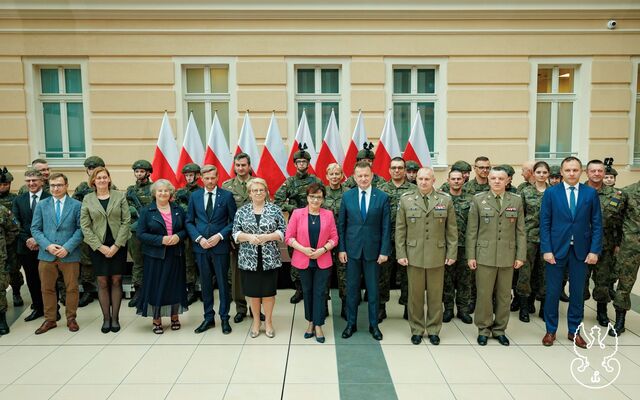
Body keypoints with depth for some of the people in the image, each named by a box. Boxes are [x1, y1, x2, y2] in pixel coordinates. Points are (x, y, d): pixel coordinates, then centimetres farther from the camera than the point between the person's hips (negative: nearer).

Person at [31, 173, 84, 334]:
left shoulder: (77, 205, 1)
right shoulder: (41, 205, 8)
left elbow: (80, 229, -4)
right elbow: (35, 229, 4)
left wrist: (67, 247, -14)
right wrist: (47, 245, -11)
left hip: (70, 254, -2)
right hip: (46, 254, 2)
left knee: (72, 288, 6)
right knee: (47, 289, 11)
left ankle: (71, 318, 21)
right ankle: (49, 320, 25)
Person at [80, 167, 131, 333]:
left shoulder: (120, 196, 1)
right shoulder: (87, 199, 3)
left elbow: (126, 221, -3)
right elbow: (85, 226, 0)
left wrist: (116, 245, -10)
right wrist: (100, 246, -9)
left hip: (118, 245, 0)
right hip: (98, 246, 0)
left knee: (116, 281, 3)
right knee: (102, 282, 4)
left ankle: (115, 317, 13)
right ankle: (106, 318, 14)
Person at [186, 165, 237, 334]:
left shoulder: (227, 196, -2)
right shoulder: (195, 196, 6)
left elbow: (234, 221, -1)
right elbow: (189, 222, 7)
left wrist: (220, 236, -13)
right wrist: (199, 238, -8)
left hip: (220, 246, -3)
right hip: (201, 246, 3)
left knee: (223, 282, 5)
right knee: (205, 283, 11)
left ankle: (224, 318, 18)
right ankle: (208, 318, 24)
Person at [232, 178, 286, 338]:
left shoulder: (275, 209, 1)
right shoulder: (242, 211, 4)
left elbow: (283, 231, -2)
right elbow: (235, 233, 2)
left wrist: (267, 237, -16)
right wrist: (248, 237, -16)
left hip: (269, 258, -1)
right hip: (248, 259, 1)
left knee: (269, 291, 6)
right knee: (253, 291, 9)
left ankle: (268, 321, 24)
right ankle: (256, 321, 27)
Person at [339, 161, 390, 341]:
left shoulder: (382, 197, -3)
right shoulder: (347, 196, 1)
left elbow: (386, 226, -3)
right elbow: (341, 224, 3)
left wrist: (385, 251, -6)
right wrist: (341, 249, -1)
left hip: (373, 250, -1)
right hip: (352, 249, 1)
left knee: (373, 289, 9)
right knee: (352, 288, 10)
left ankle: (374, 325, 24)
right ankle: (351, 323, 24)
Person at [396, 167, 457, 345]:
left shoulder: (445, 200, 2)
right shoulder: (406, 200, 2)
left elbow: (451, 230, 4)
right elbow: (400, 229, 2)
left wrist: (452, 253, 0)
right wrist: (400, 254, -3)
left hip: (437, 256, 0)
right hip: (413, 255, 0)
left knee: (435, 295, 9)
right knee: (415, 294, 7)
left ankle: (434, 330, 24)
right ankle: (417, 329, 22)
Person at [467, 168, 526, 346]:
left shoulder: (516, 200, 5)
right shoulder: (478, 199, 0)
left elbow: (520, 231, 5)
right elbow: (472, 230, 0)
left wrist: (521, 256, 0)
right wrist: (470, 256, -4)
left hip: (508, 256, 2)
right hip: (485, 255, -2)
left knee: (504, 295, 10)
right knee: (484, 294, 3)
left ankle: (499, 329, 25)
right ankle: (484, 329, 19)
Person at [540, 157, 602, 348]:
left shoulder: (590, 193, 3)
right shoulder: (551, 192, -1)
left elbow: (597, 224, 3)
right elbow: (545, 223, -2)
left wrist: (595, 250, -4)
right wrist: (546, 250, -9)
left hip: (581, 251, 1)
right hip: (556, 249, -1)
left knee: (577, 292, 10)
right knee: (553, 292, 5)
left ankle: (574, 331, 25)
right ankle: (550, 330, 20)